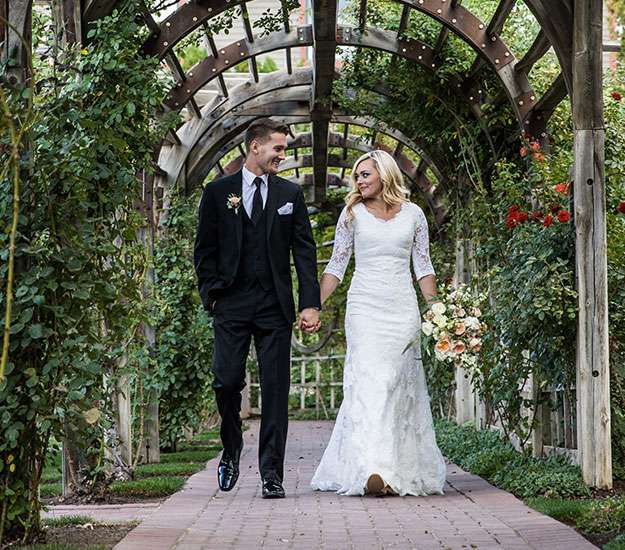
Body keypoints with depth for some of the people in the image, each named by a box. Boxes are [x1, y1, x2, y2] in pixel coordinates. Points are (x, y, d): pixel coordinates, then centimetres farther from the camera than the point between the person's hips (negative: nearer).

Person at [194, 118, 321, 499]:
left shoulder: (290, 194, 9)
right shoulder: (217, 193, 6)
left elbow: (305, 251, 5)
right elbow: (205, 250, 8)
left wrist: (311, 304, -3)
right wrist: (211, 295, -2)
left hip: (275, 306, 1)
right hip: (231, 306, -1)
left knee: (276, 390, -1)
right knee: (227, 382, -4)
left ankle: (272, 474, 2)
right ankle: (232, 449, 24)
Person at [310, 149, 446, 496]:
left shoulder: (413, 214, 9)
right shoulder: (353, 213, 7)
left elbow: (423, 267, 13)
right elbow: (336, 266, 9)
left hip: (402, 308, 1)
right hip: (364, 305, -1)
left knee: (399, 385, 0)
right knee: (368, 382, -15)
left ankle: (404, 468, 11)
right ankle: (373, 470, -25)